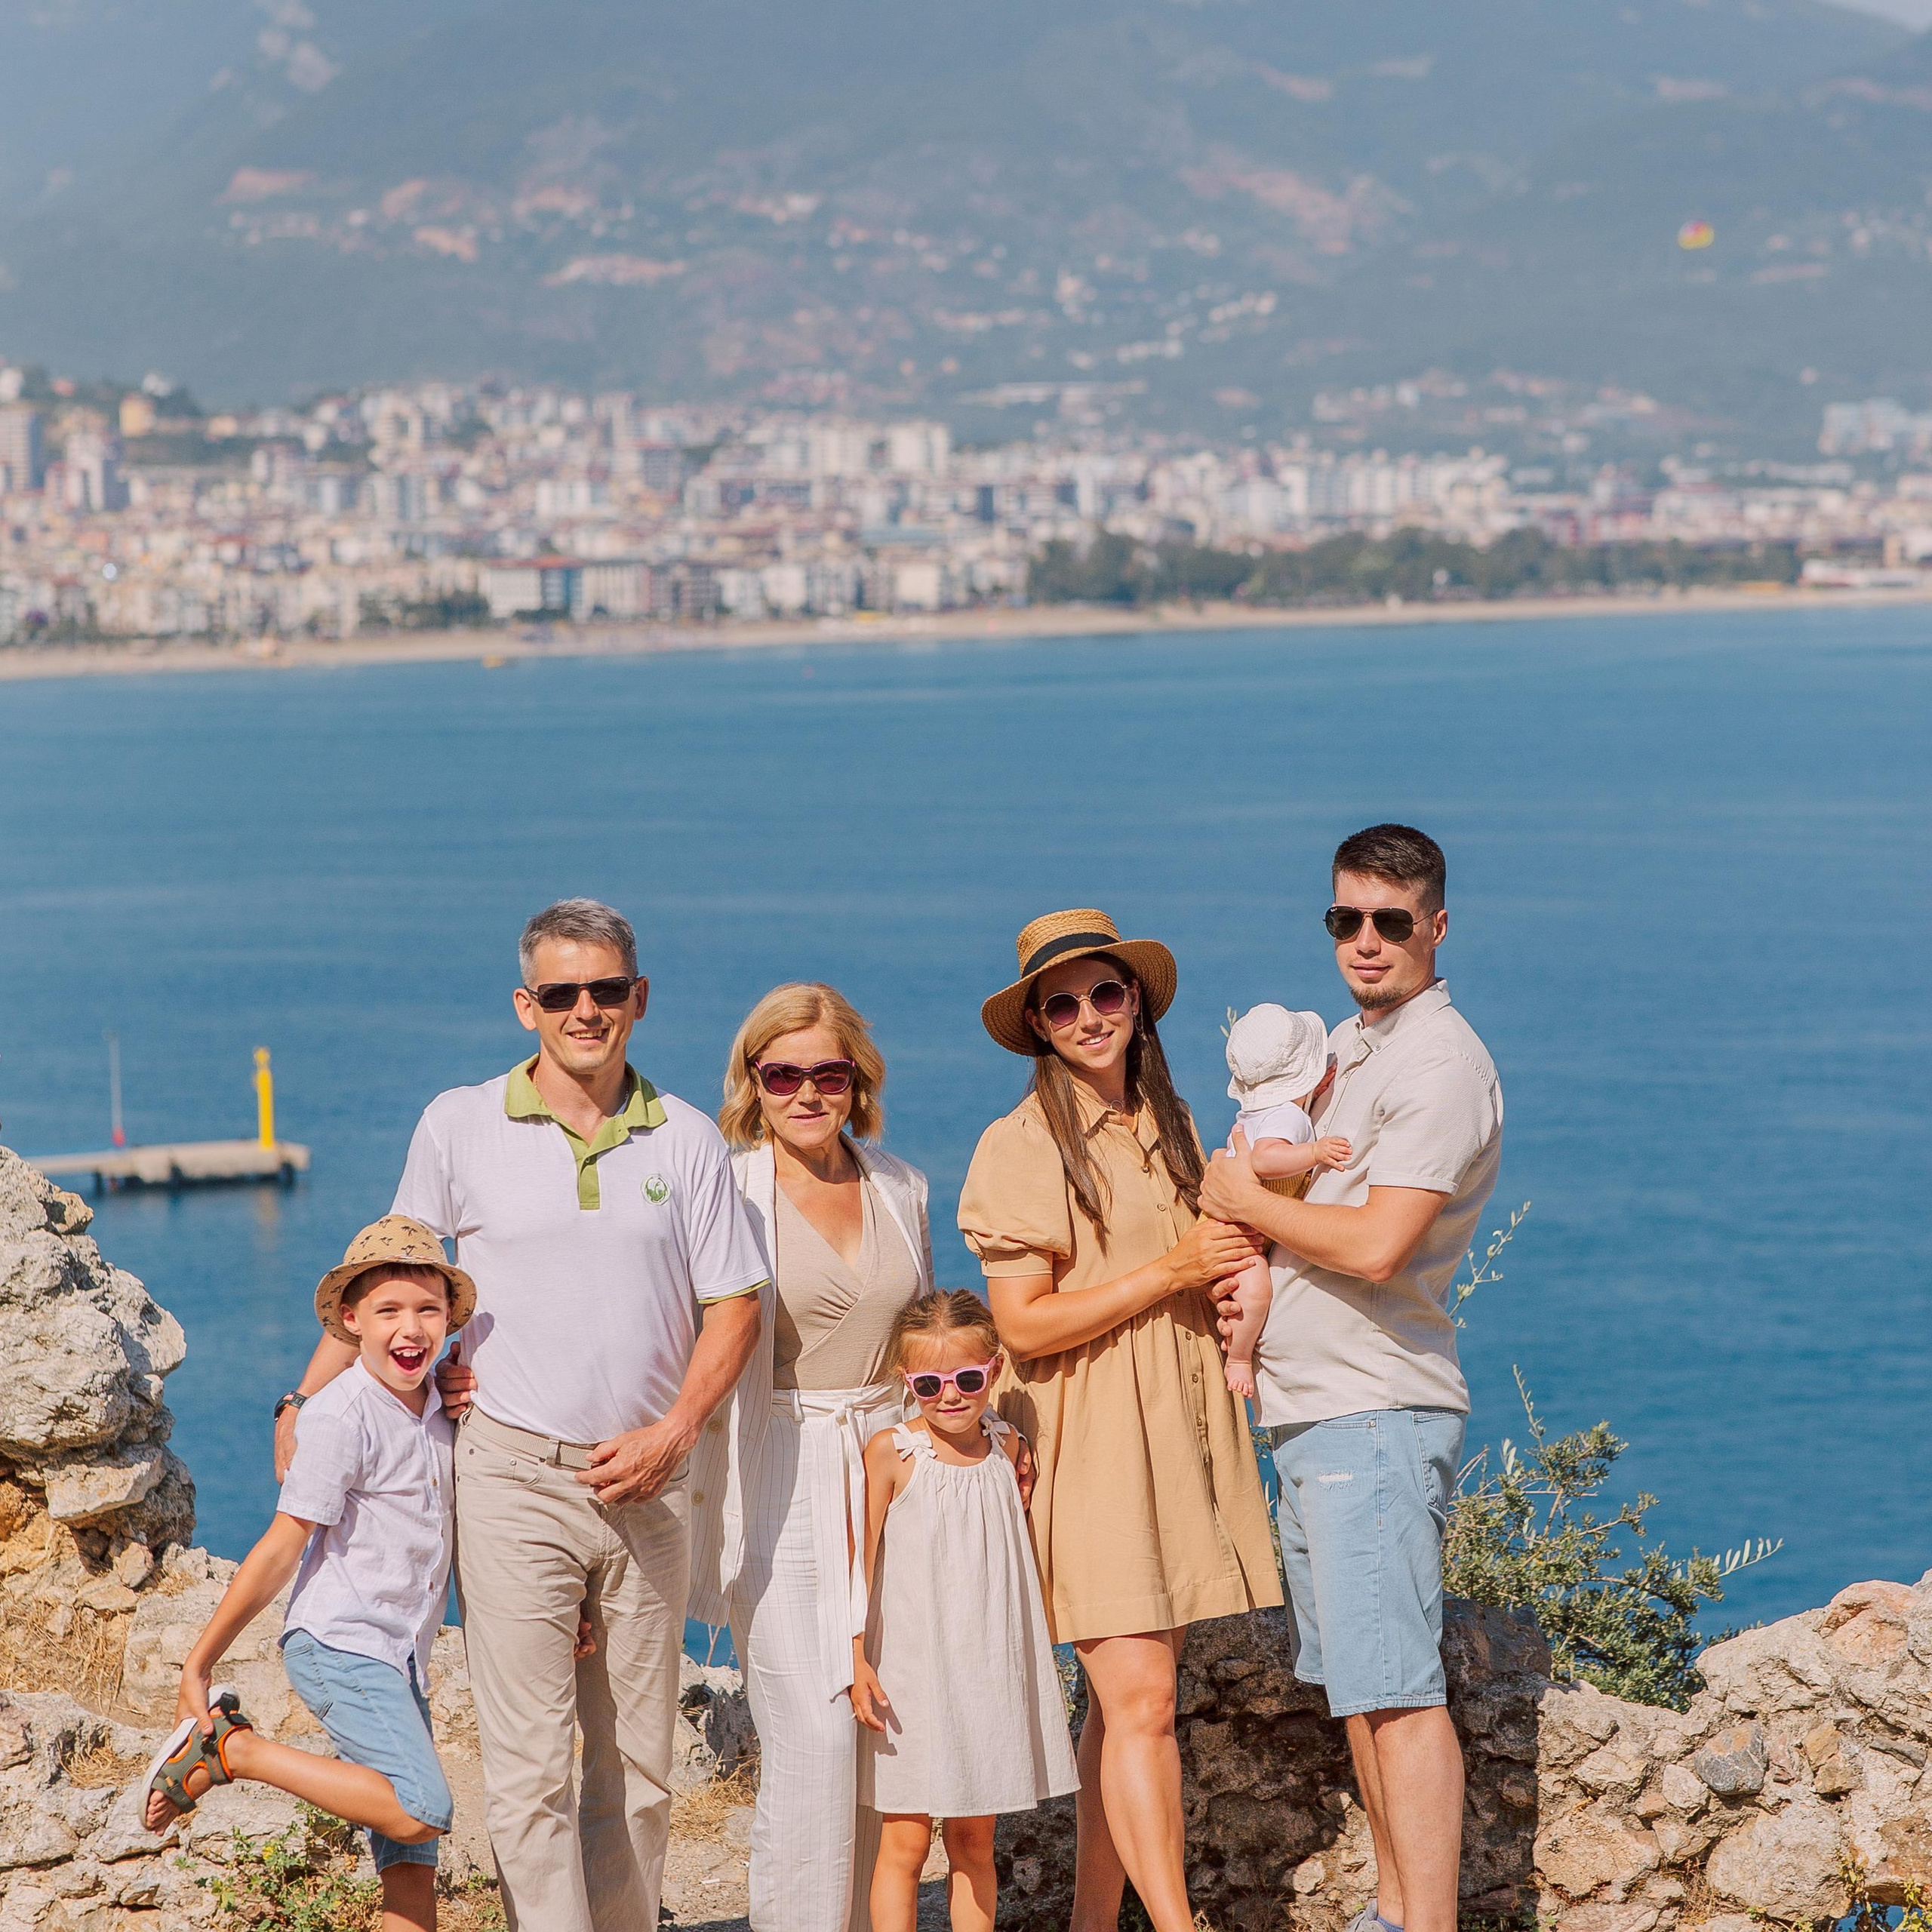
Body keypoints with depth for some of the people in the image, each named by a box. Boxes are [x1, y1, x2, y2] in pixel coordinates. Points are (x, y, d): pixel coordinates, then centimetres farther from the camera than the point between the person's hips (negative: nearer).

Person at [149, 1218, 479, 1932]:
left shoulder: (440, 1406, 9)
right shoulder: (342, 1416, -15)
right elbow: (282, 1549, -13)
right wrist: (200, 1662, -11)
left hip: (399, 1657, 8)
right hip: (339, 1645, -8)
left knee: (411, 1860, 3)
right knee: (420, 1812, -23)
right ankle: (228, 1747, -12)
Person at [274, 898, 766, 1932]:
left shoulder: (685, 1139, 5)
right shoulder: (459, 1126, 2)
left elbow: (733, 1304, 7)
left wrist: (672, 1433, -7)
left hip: (645, 1483, 2)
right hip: (514, 1474, -2)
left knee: (639, 1759, 8)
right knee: (531, 1762, -9)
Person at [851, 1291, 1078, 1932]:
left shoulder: (1005, 1447, 6)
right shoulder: (891, 1453, -8)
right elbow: (860, 1561, -8)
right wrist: (856, 1658, -13)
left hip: (989, 1673, 4)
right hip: (912, 1676, -4)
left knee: (973, 1841, 11)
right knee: (905, 1842, -2)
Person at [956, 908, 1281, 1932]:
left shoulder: (1172, 1129, 14)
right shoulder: (1019, 1146, -6)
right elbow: (1024, 1324, -12)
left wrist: (1235, 1278, 4)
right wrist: (1174, 1269, -13)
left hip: (1179, 1431, 6)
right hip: (1086, 1444, -6)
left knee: (1127, 1698, 7)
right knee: (1140, 1701, -13)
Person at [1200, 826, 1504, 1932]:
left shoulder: (1441, 1065, -13)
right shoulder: (1348, 1045, 17)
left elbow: (1377, 1246, -23)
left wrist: (1248, 1200, -8)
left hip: (1378, 1417, -10)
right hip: (1313, 1415, 10)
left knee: (1399, 1688, -12)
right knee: (1357, 1682, 14)